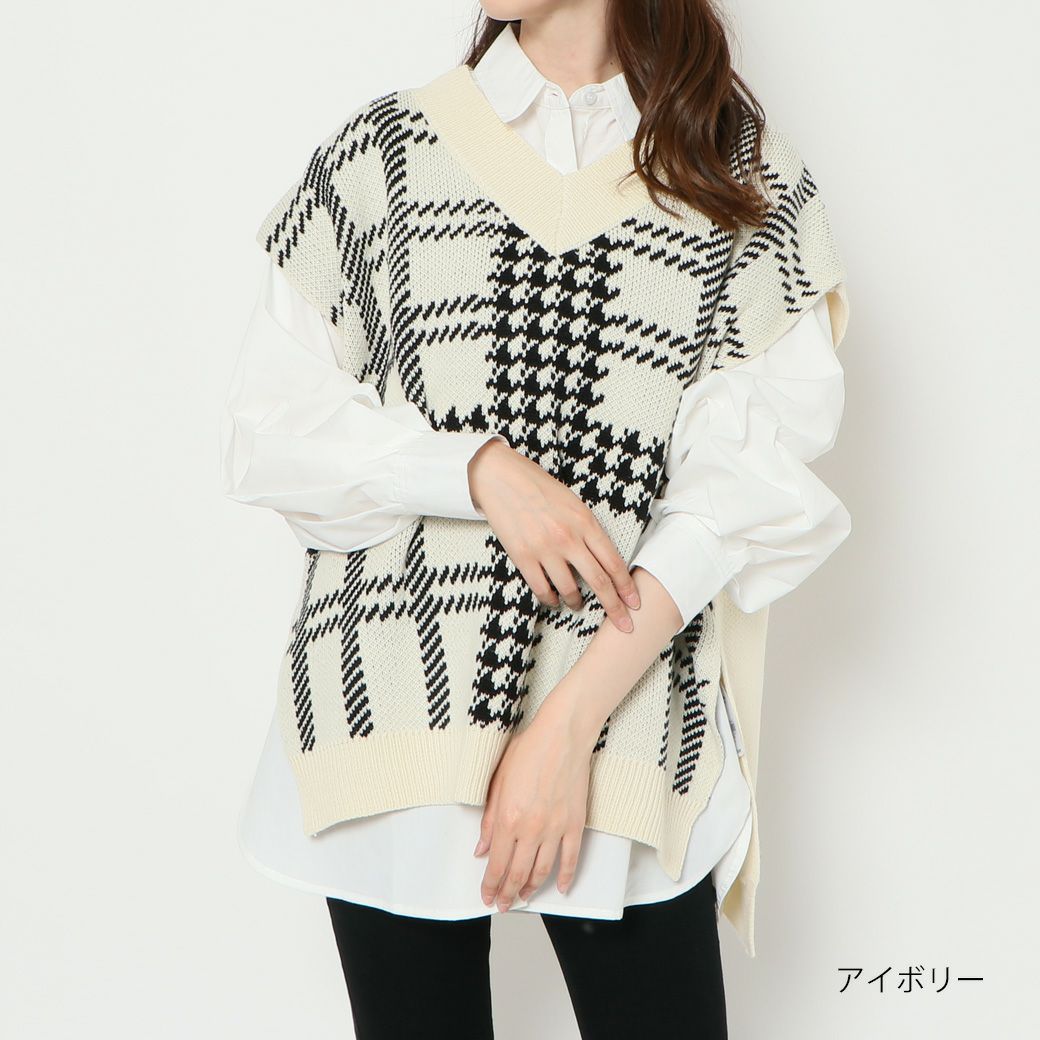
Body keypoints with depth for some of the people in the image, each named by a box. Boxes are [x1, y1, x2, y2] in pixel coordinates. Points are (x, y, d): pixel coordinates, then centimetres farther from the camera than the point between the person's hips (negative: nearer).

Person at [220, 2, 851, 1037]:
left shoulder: (753, 181, 5)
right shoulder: (381, 147, 8)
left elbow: (748, 483, -5)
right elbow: (263, 427, 3)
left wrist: (570, 722, -13)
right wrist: (483, 467, -13)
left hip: (629, 708, -1)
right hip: (388, 710, 1)